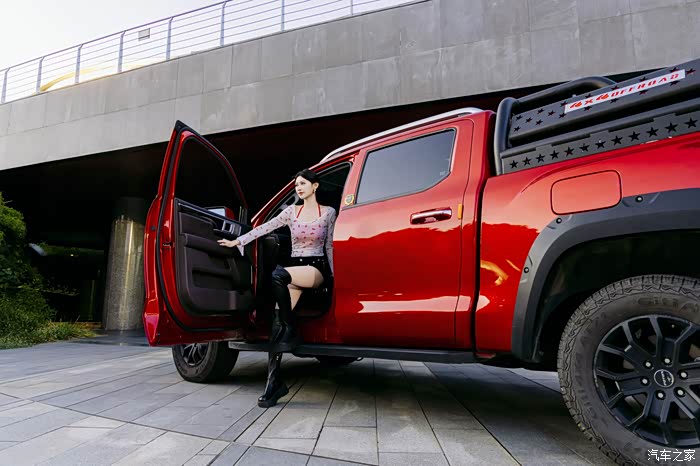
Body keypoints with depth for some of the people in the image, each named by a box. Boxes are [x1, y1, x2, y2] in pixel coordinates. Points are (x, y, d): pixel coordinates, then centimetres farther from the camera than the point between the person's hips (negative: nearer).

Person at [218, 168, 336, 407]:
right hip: (294, 268, 4)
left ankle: (292, 331, -18)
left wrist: (334, 275, 0)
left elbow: (330, 246, 4)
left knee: (278, 275, -35)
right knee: (278, 319, -14)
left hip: (317, 268, -3)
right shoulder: (292, 211, 9)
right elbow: (265, 227, 2)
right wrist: (238, 241, -5)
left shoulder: (328, 212, 3)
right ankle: (274, 382, -10)